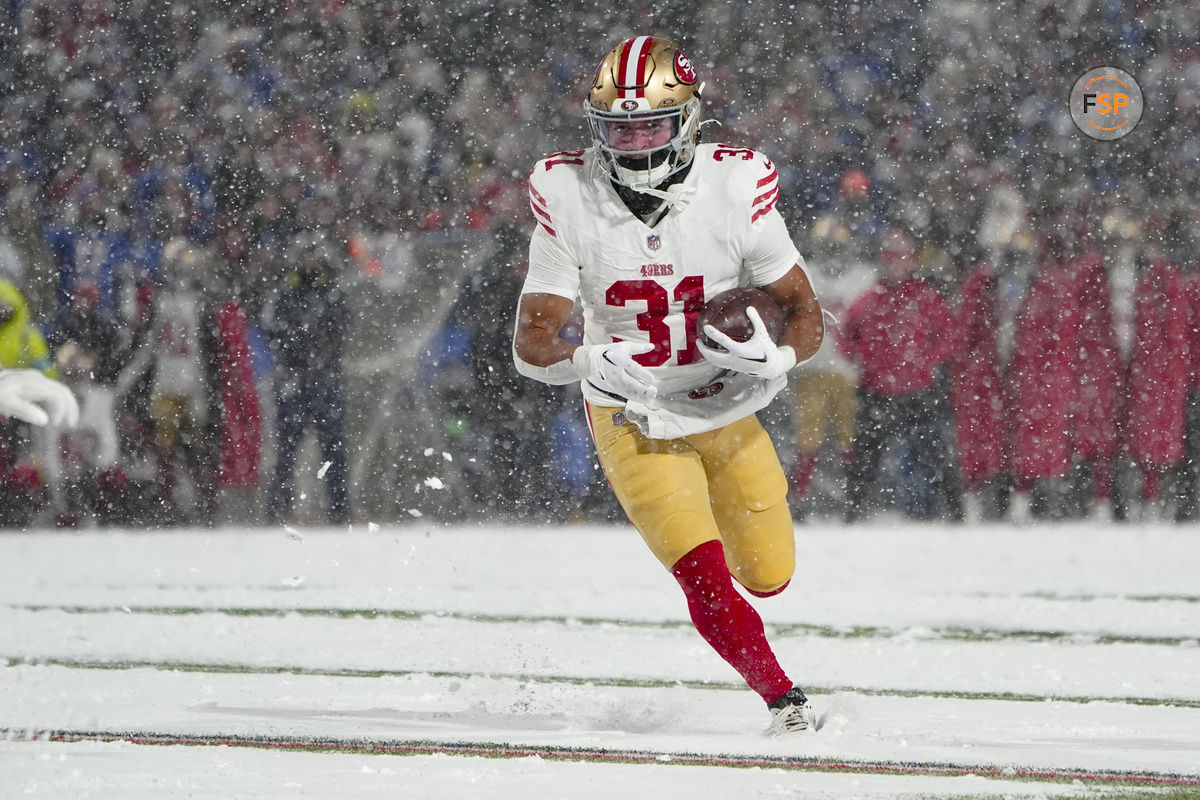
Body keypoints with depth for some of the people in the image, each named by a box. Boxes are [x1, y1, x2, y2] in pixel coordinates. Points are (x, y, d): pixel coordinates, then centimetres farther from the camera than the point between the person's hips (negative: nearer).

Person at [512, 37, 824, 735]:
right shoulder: (570, 200, -18)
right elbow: (532, 343, -15)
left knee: (768, 576, 16)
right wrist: (590, 360, -35)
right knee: (705, 575, -20)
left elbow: (807, 316, -12)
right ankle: (783, 696, -4)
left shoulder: (736, 187, -19)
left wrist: (773, 356, -33)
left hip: (728, 412, 2)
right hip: (634, 424, -2)